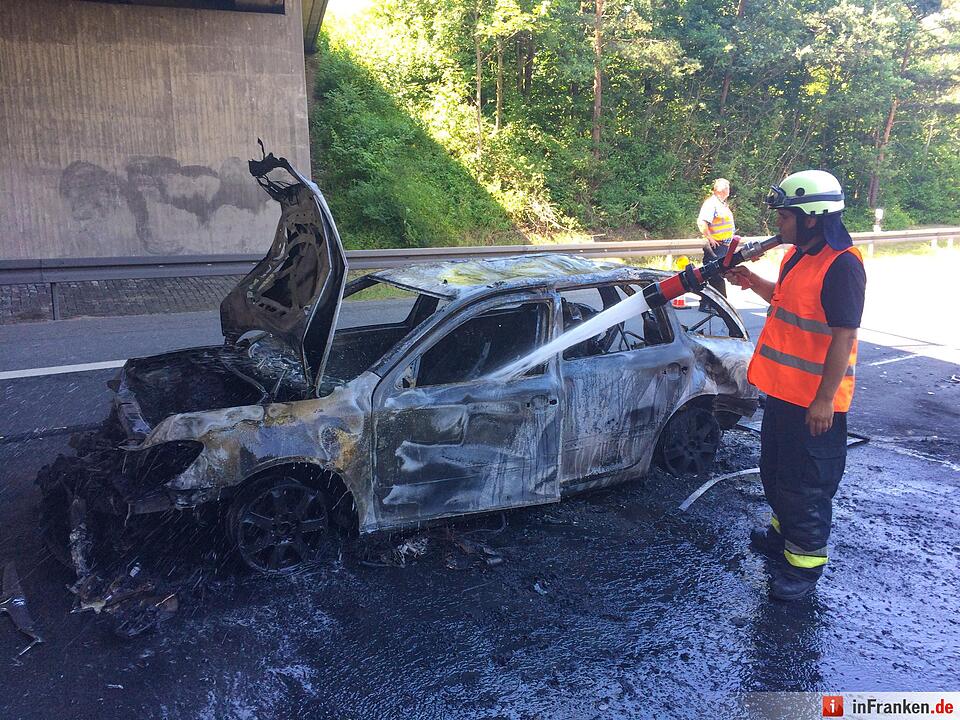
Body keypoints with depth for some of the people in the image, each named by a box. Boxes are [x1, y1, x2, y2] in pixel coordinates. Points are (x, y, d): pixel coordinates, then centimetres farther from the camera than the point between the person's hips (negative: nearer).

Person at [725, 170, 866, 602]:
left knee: (805, 482, 3)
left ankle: (805, 562, 19)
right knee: (775, 469, 23)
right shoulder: (798, 255, 8)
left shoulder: (841, 266, -22)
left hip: (814, 398, -10)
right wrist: (753, 282, 10)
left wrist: (825, 399, -23)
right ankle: (785, 532, 43)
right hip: (782, 388, 10)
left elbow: (844, 335, -23)